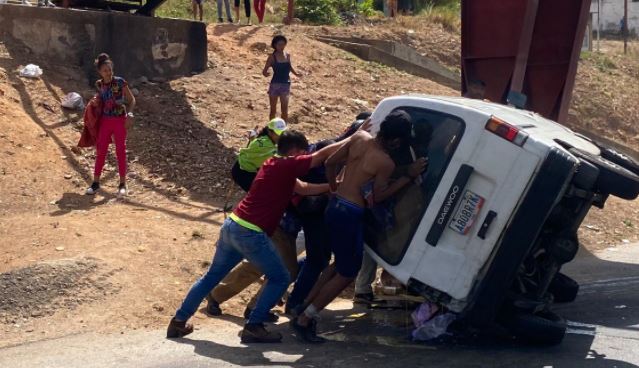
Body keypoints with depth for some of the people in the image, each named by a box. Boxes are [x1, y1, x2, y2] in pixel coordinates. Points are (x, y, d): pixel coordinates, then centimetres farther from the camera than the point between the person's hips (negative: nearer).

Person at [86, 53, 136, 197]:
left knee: (121, 151, 3)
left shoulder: (120, 82, -9)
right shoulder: (99, 85, 1)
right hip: (105, 121, 3)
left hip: (120, 120, -3)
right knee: (101, 151, 3)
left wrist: (129, 114, -17)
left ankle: (123, 184, 10)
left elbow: (131, 100, -5)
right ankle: (96, 182, 10)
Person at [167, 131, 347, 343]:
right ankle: (254, 327, 4)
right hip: (250, 234, -9)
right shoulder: (288, 165, -8)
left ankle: (179, 321, 24)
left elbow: (303, 188, 23)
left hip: (232, 226, 9)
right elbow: (325, 153, -8)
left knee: (212, 276, 20)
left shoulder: (273, 165, 18)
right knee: (280, 278, 6)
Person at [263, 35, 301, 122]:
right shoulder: (272, 57, -7)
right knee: (273, 109, 5)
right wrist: (266, 74, -30)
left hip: (286, 85, 3)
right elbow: (264, 71, -8)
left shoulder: (287, 55, 4)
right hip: (275, 85, -3)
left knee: (285, 110, 2)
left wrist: (296, 73, 8)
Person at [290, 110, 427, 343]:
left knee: (340, 264, 26)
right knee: (347, 273, 6)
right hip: (350, 214, -8)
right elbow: (377, 196, -7)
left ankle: (304, 308, 27)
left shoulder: (359, 138, 1)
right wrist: (409, 176, -8)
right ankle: (303, 320, 6)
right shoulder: (386, 163, -18)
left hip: (335, 206, 8)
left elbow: (330, 163, 8)